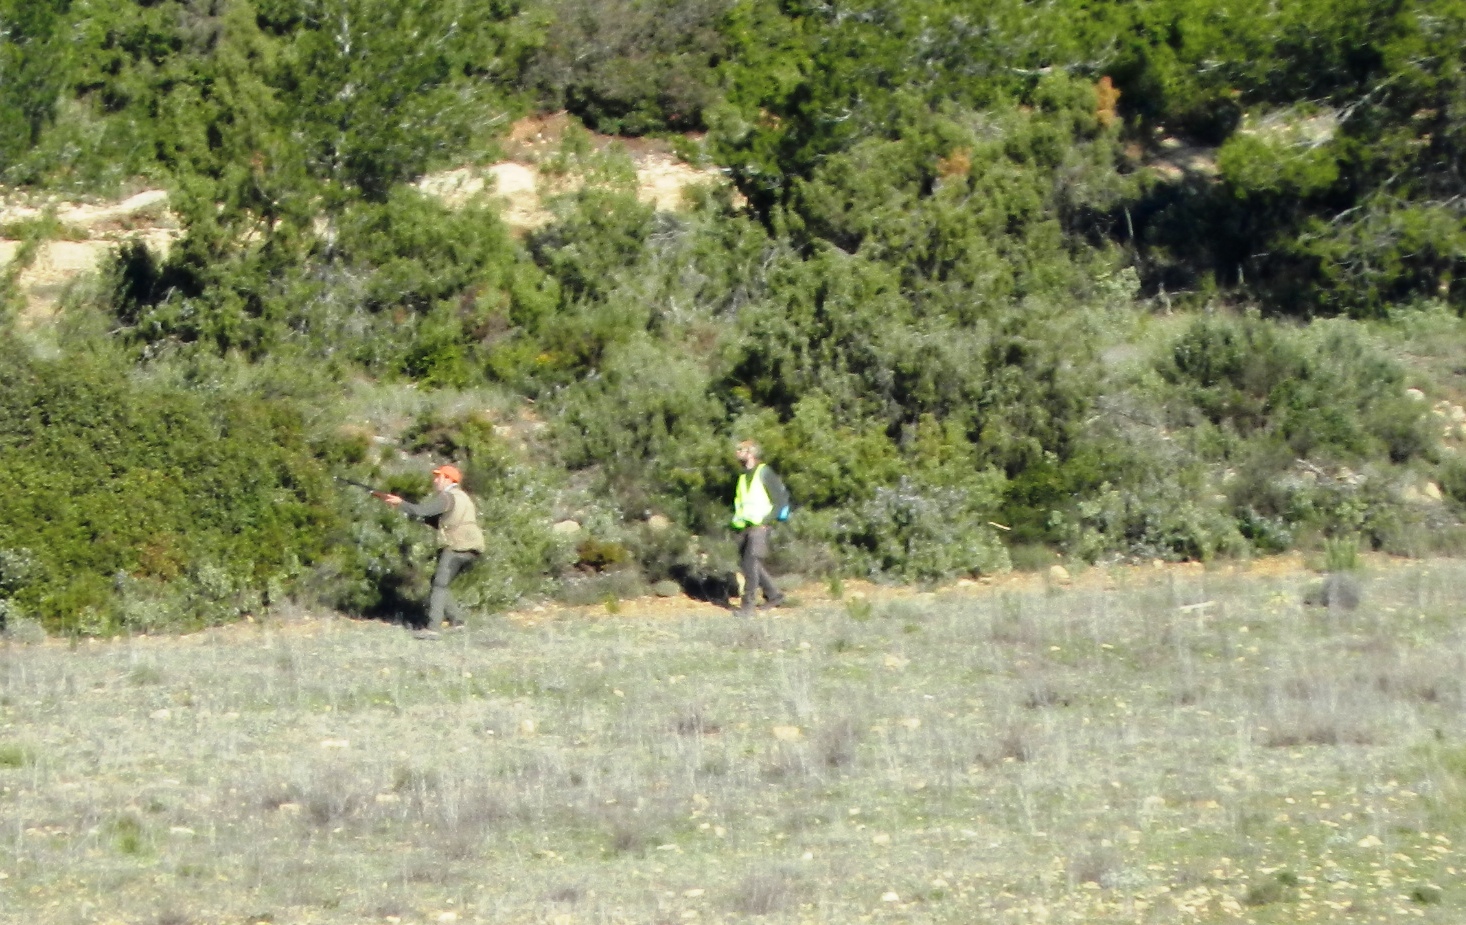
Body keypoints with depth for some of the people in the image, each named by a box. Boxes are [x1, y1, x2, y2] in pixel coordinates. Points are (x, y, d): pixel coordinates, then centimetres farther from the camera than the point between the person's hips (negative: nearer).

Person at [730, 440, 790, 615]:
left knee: (751, 562, -14)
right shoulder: (743, 476, 17)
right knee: (746, 563, 8)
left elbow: (781, 499, -8)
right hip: (744, 526, 8)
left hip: (759, 526, -8)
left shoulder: (764, 473, -5)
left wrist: (766, 520, -13)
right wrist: (737, 519, 11)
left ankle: (747, 604, -12)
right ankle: (774, 595, 21)